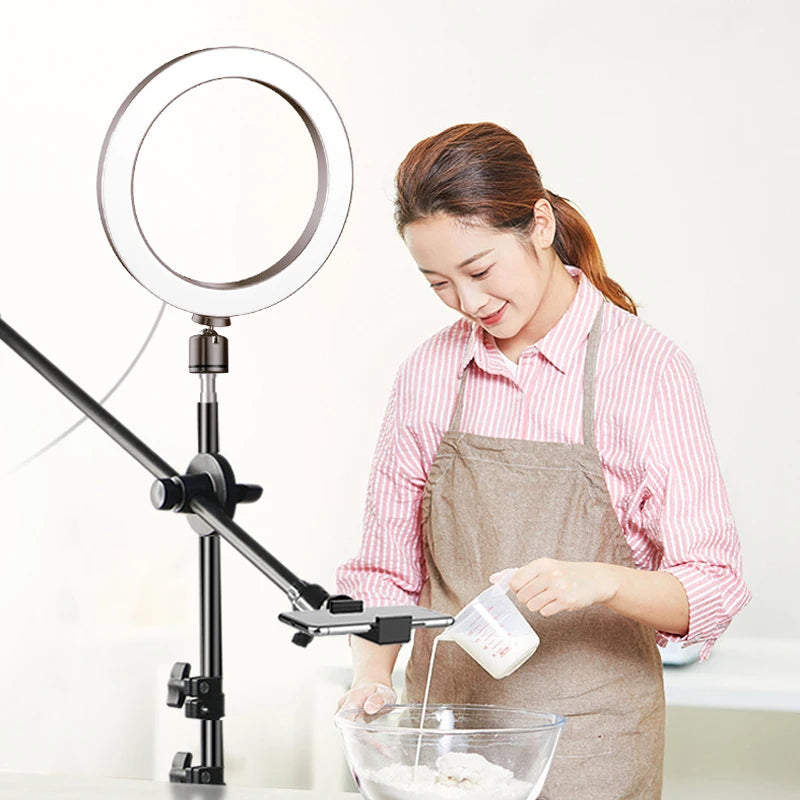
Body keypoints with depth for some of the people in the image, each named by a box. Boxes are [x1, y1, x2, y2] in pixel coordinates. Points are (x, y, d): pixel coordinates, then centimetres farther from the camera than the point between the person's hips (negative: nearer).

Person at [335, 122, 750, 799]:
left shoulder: (648, 370, -10)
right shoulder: (429, 373, 1)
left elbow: (712, 590, -12)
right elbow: (385, 566, 6)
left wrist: (599, 581, -29)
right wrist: (372, 678, -10)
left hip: (589, 744, -3)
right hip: (443, 727, 3)